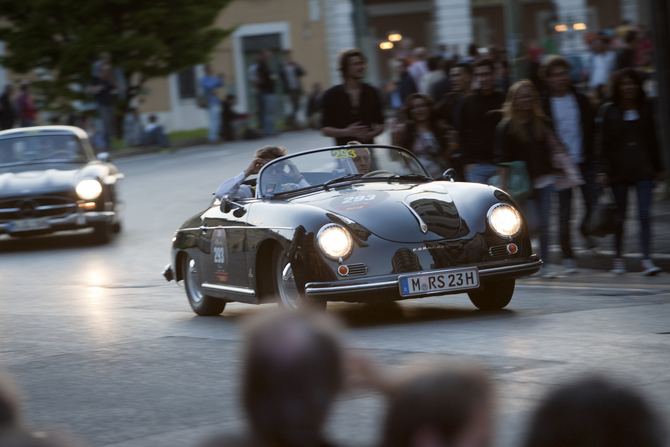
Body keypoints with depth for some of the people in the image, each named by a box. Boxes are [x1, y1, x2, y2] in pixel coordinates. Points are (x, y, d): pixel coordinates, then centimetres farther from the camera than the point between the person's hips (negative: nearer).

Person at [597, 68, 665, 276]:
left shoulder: (645, 109, 8)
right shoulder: (609, 111, 1)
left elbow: (652, 140, 13)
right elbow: (604, 143, 0)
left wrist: (658, 167, 13)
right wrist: (604, 170, -8)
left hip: (643, 169, 1)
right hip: (619, 170, -1)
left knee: (644, 214, -9)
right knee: (620, 216, 7)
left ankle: (647, 260, -9)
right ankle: (618, 259, 21)